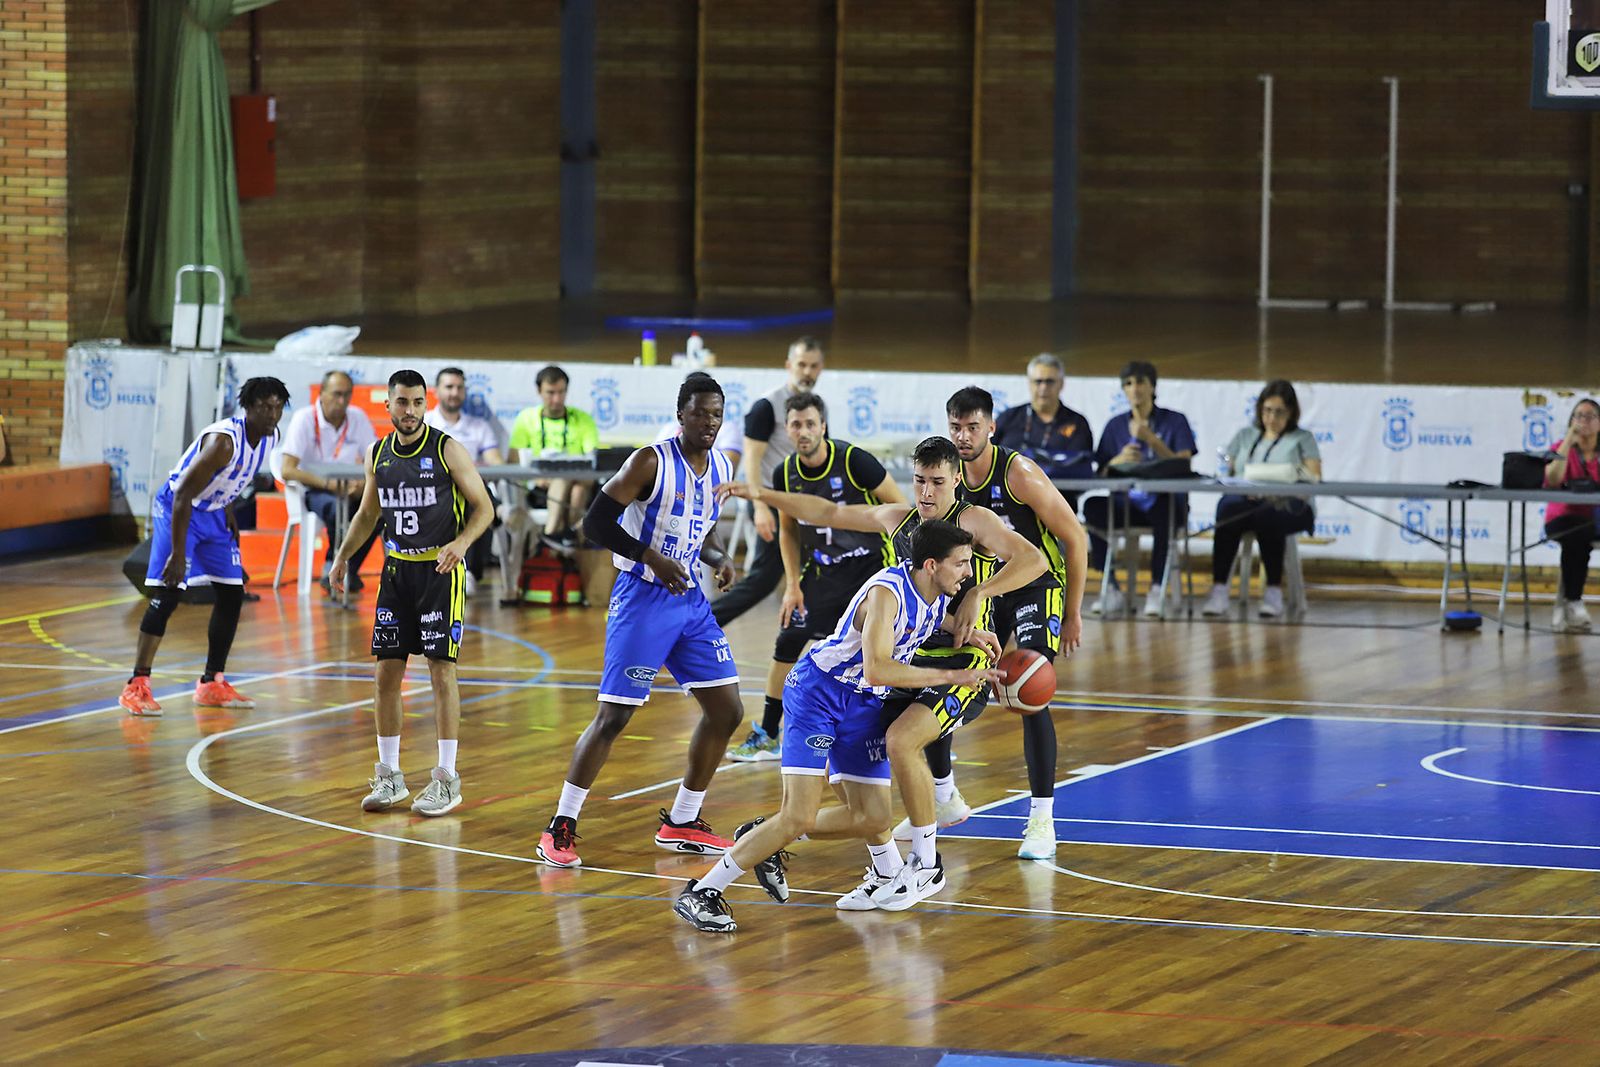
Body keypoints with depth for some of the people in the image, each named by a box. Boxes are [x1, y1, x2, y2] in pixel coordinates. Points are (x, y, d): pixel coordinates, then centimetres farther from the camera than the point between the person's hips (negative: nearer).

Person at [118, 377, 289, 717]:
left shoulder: (269, 438, -3)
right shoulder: (223, 440, -30)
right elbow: (183, 495, -31)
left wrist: (230, 522, 19)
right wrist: (178, 555, -31)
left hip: (212, 513, 9)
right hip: (177, 509, -9)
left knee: (232, 595, 7)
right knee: (167, 595, -15)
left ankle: (212, 684, 17)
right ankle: (137, 686, -13)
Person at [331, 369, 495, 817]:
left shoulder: (448, 450, -9)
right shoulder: (378, 455, 6)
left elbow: (483, 507, -7)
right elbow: (368, 514, 20)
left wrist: (461, 542, -25)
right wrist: (343, 557, 10)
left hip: (440, 570, -5)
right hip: (396, 569, 5)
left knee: (442, 670, -7)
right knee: (386, 672, 3)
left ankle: (447, 780, -2)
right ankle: (389, 776, 13)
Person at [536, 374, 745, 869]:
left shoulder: (721, 469, 7)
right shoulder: (651, 462, -15)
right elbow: (595, 522, -16)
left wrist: (719, 558, 1)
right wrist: (653, 558, -22)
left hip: (691, 600, 7)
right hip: (642, 599, -7)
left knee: (727, 710, 6)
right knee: (614, 716, -9)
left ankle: (681, 824, 19)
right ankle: (560, 828, 0)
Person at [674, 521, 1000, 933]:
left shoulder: (938, 596, -2)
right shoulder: (888, 592, -28)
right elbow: (876, 669, -37)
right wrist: (951, 676, -33)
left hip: (864, 705, 9)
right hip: (819, 694, -9)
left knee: (871, 819, 4)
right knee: (798, 818, -17)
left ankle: (764, 840, 24)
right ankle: (700, 894, -9)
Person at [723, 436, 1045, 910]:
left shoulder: (973, 521, -8)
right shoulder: (899, 519, 12)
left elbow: (1033, 560, -22)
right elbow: (829, 513, 24)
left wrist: (976, 594, -29)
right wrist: (761, 495, 23)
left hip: (964, 662, -8)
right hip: (913, 661, 8)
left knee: (900, 740, -27)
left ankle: (927, 866, -15)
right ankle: (885, 871, 13)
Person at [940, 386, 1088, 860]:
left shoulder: (1019, 473, -23)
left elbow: (1075, 537, -16)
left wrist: (1073, 613, -14)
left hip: (1037, 587, -6)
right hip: (984, 589, 6)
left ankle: (1042, 821, -16)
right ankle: (944, 799, 25)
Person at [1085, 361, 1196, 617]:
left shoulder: (1175, 422, 7)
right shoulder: (1115, 426, 14)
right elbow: (1099, 475, 8)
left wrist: (1152, 440, -15)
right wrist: (1118, 461, -13)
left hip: (1164, 502, -3)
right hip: (1125, 503, 3)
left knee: (1164, 508, -40)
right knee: (1093, 507, -30)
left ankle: (1158, 587, -31)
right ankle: (1110, 589, -26)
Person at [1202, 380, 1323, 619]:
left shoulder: (1303, 439, 16)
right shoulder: (1245, 435, 25)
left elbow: (1314, 480, 3)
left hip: (1289, 505, -2)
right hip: (1245, 499, 2)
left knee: (1265, 516, -40)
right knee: (1228, 508, -36)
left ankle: (1274, 591, -33)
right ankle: (1218, 589, -41)